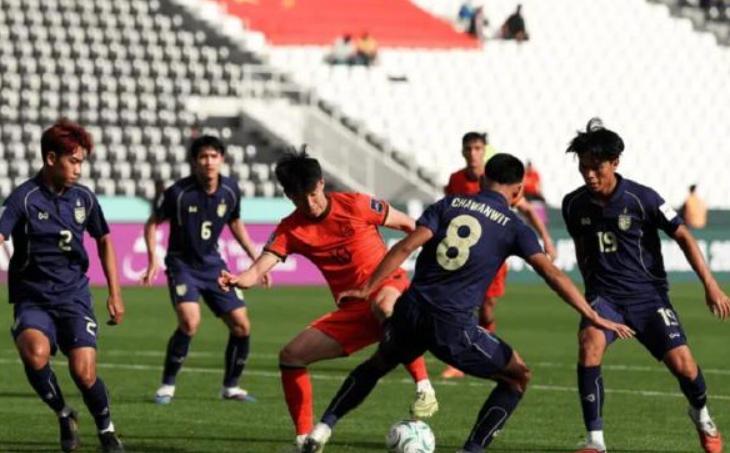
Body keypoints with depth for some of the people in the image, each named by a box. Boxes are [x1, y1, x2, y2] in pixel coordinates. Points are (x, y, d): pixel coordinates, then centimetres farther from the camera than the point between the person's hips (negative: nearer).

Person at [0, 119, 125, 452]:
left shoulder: (83, 198, 5)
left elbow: (104, 241, 20)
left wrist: (115, 294, 18)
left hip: (74, 296, 3)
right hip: (32, 298, -3)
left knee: (84, 371, -15)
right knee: (35, 352, -31)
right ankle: (64, 415, -4)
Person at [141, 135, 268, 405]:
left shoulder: (230, 190, -4)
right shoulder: (178, 193, -17)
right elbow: (153, 223, -3)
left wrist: (256, 259, 15)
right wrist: (153, 259, -14)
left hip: (213, 265, 5)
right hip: (182, 264, -5)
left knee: (241, 326, 0)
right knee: (190, 322, -26)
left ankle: (230, 386, 20)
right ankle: (167, 385, -10)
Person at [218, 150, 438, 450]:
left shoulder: (355, 206, -9)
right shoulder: (291, 230, 0)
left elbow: (408, 226, 4)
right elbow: (259, 270, -14)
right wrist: (238, 280, -36)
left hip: (390, 287, -5)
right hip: (352, 310, 5)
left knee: (384, 306, -43)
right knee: (291, 356, -3)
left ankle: (423, 389, -37)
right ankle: (304, 440, 7)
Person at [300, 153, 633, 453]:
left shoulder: (449, 204, 9)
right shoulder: (513, 227, 3)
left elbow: (406, 246, -2)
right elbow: (551, 273, -5)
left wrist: (366, 289, 0)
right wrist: (593, 318, -4)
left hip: (412, 313, 4)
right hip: (453, 327, -4)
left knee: (378, 364, 33)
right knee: (518, 377, 15)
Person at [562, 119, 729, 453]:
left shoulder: (641, 199, -13)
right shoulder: (574, 205, -2)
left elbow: (683, 237, -5)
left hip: (647, 293, -2)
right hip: (604, 296, 2)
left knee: (681, 363, -15)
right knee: (590, 343, -29)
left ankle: (701, 416, 22)